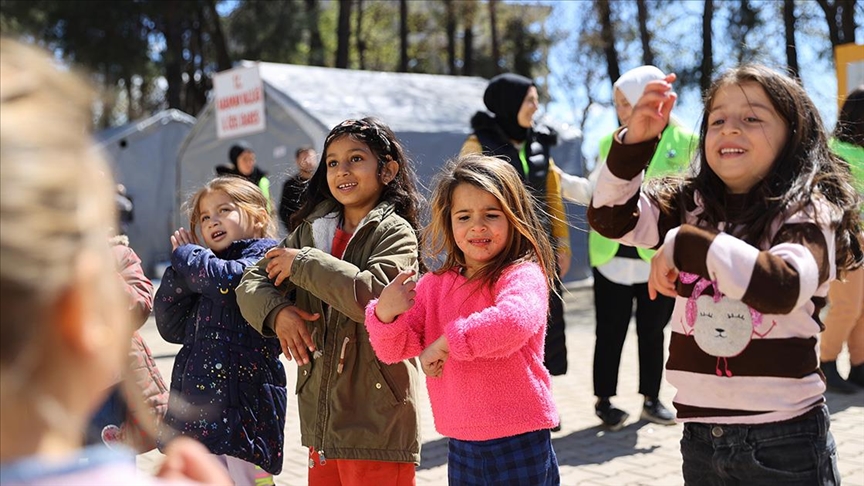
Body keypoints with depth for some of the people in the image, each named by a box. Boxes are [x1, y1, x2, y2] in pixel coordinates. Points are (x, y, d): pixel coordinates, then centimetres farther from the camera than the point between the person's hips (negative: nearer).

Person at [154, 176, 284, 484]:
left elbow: (226, 279, -21)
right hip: (197, 405, 7)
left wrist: (185, 254, -2)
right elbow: (172, 328, 13)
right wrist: (180, 266, 3)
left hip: (243, 404, -7)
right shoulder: (205, 267, 19)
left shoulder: (265, 254, -2)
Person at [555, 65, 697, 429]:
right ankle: (604, 401, 18)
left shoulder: (684, 142, -1)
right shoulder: (612, 142, 5)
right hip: (613, 255, 1)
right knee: (610, 331, 6)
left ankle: (651, 400, 25)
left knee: (652, 331, 12)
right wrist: (560, 180, -3)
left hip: (659, 256, -1)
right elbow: (594, 192, 10)